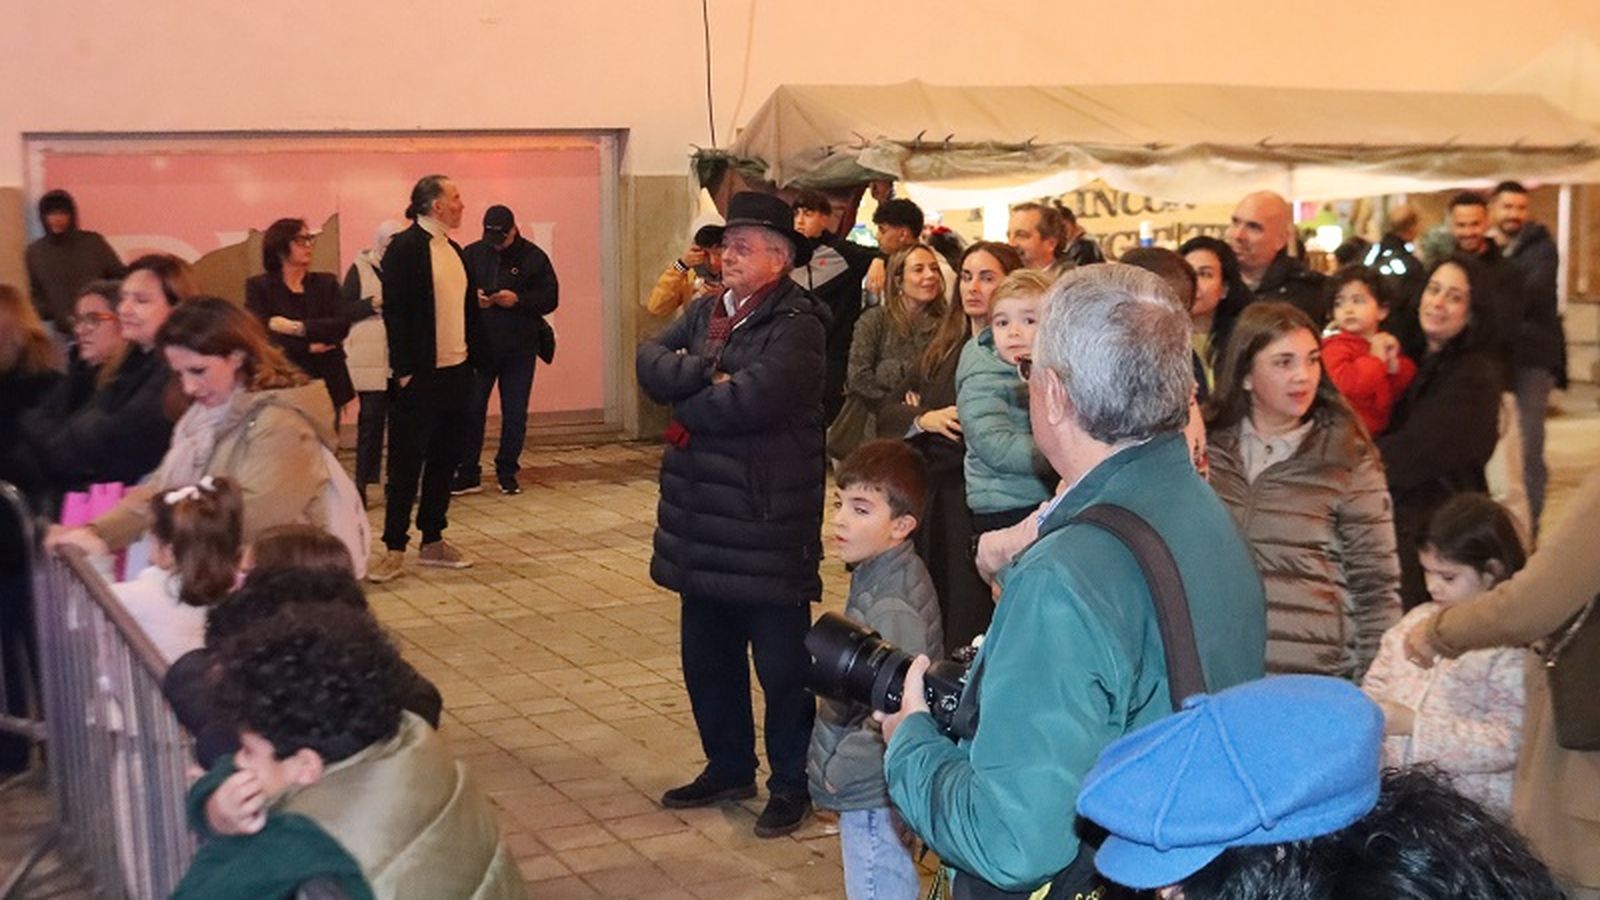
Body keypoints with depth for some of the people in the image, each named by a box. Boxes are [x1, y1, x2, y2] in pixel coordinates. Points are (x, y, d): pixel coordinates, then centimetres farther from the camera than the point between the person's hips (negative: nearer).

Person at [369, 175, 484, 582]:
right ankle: (394, 549, 6)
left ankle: (433, 541, 22)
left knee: (444, 461, 12)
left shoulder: (454, 250, 14)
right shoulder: (404, 247, -10)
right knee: (406, 464, -1)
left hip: (456, 373, 8)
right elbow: (394, 312, -15)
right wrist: (404, 371, -17)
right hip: (421, 376, -8)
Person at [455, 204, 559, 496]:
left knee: (515, 415, 7)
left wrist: (518, 300, -19)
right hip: (479, 347, 1)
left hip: (520, 349, -1)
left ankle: (507, 473, 20)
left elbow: (550, 299, -3)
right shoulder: (472, 254, 2)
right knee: (471, 411, 2)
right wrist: (471, 297, -17)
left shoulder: (533, 257, -3)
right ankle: (467, 475, 10)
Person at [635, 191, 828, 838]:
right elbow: (650, 362, 1)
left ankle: (792, 782, 20)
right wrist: (706, 374, -17)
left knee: (780, 660, 4)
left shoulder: (796, 323, -14)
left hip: (768, 516, -8)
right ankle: (728, 767, 34)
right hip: (701, 511, 8)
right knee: (706, 652, 18)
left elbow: (748, 401, -25)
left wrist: (685, 397, -7)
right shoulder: (706, 311, 12)